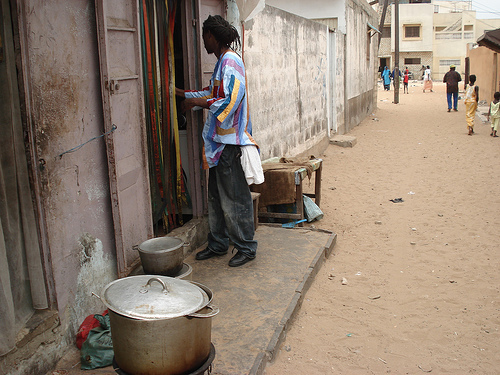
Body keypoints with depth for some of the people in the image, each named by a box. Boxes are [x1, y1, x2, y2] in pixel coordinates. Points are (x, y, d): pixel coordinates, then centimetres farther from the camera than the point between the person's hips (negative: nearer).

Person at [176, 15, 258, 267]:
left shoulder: (231, 62, -14)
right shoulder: (222, 62, 17)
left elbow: (230, 102, -24)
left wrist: (196, 102, -14)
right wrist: (180, 93, 29)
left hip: (230, 143, -10)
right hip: (219, 142, 10)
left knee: (235, 199, -1)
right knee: (216, 197, 16)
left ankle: (246, 248, 12)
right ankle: (218, 244, 28)